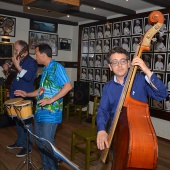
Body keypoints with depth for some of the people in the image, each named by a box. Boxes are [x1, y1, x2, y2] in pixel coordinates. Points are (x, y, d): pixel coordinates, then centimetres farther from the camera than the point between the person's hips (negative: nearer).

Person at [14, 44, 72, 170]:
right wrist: (27, 94, 18)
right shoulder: (46, 69, 15)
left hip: (51, 113, -9)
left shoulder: (57, 67, -12)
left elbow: (68, 86, -23)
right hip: (40, 112, 9)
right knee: (39, 142, 17)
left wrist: (51, 100, -24)